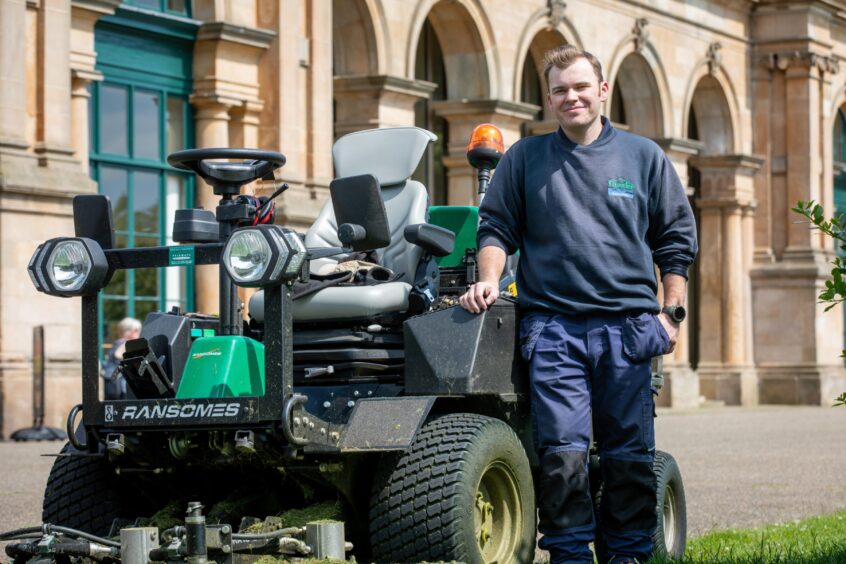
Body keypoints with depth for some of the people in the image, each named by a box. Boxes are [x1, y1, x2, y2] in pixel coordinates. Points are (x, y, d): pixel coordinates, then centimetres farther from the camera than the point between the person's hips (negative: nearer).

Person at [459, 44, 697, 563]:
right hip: (553, 326, -1)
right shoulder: (524, 159, 12)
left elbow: (677, 239, 14)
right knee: (562, 451, -9)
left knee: (631, 453, 2)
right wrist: (489, 280, -4)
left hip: (628, 326, 1)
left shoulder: (644, 157, 12)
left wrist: (672, 312, 6)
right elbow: (496, 227, 14)